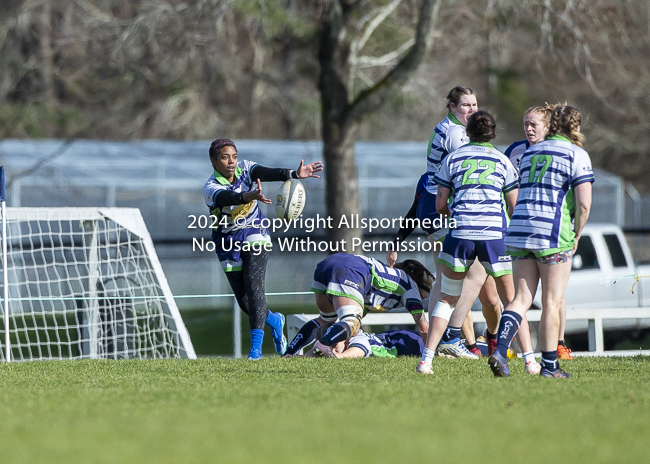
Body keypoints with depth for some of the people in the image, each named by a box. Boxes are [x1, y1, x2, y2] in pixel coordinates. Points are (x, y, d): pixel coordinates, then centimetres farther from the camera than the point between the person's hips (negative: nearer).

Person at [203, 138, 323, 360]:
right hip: (229, 243, 0)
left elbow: (266, 173, -28)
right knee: (244, 301, 0)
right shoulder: (211, 188, -20)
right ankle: (274, 320, 33)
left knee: (253, 284, -21)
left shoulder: (245, 169, -9)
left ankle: (256, 345, -26)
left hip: (255, 235, 0)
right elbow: (229, 198, -42)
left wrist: (294, 174, -48)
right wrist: (250, 196, -63)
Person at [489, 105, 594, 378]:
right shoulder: (576, 154, -2)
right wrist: (577, 235, 4)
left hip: (519, 232, 5)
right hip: (554, 235, -5)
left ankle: (500, 350, -13)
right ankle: (549, 366, 6)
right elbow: (584, 203, -11)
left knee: (521, 299, 6)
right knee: (552, 302, 3)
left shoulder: (530, 153, 18)